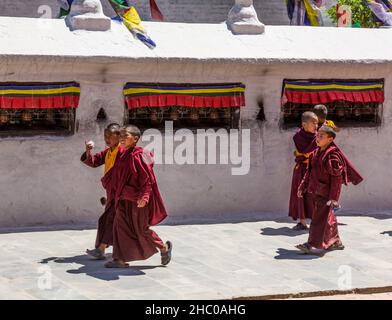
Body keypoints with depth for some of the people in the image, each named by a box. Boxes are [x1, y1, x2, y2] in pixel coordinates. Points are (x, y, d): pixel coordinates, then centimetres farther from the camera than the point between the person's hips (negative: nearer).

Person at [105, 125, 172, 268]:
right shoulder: (124, 155, 9)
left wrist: (144, 196, -29)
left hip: (138, 199, -8)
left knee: (142, 230, 3)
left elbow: (147, 178, -22)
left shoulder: (138, 156, -18)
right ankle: (120, 259, 5)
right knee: (119, 226, 2)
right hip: (125, 199, 8)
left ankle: (164, 247, 25)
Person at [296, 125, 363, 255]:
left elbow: (336, 177, -17)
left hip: (326, 193, -8)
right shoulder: (316, 153, 10)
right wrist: (303, 186, 16)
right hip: (316, 191, 8)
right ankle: (335, 241, 30)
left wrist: (334, 197, -19)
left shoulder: (333, 155, -16)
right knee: (328, 218, 17)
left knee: (320, 218, -9)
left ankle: (316, 245, -9)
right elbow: (309, 172, 19)